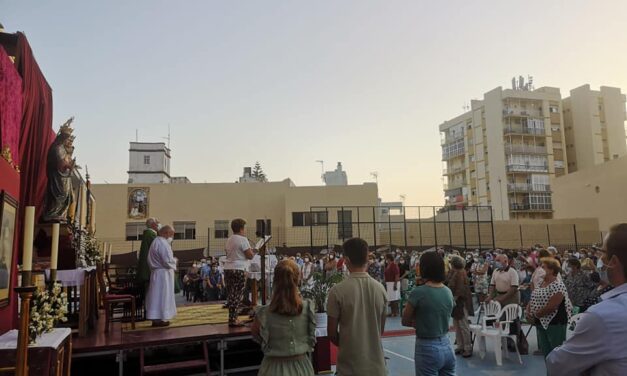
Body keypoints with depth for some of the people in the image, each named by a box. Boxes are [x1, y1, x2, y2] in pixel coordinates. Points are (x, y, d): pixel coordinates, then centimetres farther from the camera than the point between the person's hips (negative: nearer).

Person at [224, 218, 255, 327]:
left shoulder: (229, 240, 14)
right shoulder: (243, 239, -10)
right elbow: (250, 256, -11)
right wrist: (252, 250, 10)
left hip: (227, 268, 8)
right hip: (239, 269, -8)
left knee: (231, 294, 12)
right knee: (238, 295, -2)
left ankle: (232, 318, 17)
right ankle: (233, 319, -3)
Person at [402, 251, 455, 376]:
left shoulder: (418, 292, -17)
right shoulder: (448, 292, 1)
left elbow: (405, 321, -7)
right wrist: (420, 322, 3)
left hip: (427, 349, -6)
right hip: (446, 347, 6)